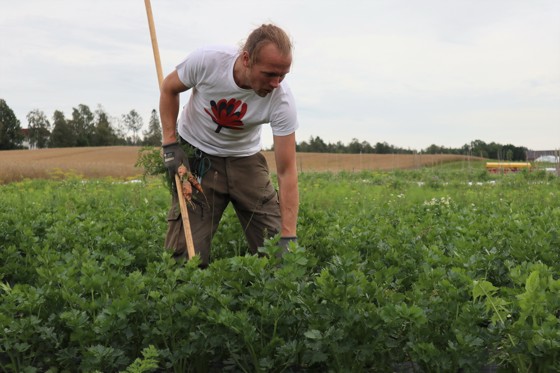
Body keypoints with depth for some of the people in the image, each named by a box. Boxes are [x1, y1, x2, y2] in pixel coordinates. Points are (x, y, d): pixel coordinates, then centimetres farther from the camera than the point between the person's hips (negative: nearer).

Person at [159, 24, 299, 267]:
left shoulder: (282, 101, -27)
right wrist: (170, 144, -12)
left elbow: (286, 171, -24)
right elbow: (168, 89, -4)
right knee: (187, 252, -9)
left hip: (245, 159, 1)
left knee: (276, 248, -2)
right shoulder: (206, 60, -28)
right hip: (196, 156, -1)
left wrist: (288, 237, -29)